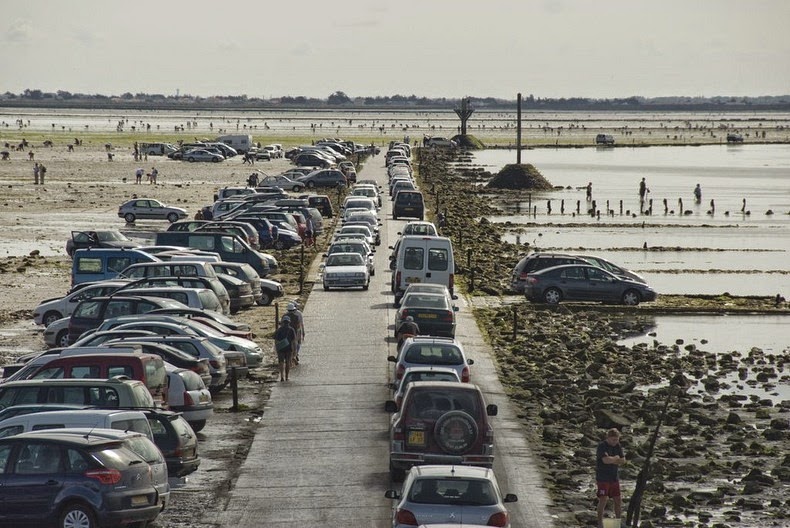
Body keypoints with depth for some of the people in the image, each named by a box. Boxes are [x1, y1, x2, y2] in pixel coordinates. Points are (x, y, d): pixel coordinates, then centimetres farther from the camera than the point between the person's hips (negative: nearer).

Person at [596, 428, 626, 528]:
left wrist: (611, 460, -13)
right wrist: (616, 458, -10)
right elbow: (606, 460, -28)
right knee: (603, 499, -11)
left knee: (618, 500, 10)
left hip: (614, 478, 7)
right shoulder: (602, 446, -14)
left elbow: (623, 461, 3)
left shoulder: (618, 446, 8)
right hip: (603, 478, -7)